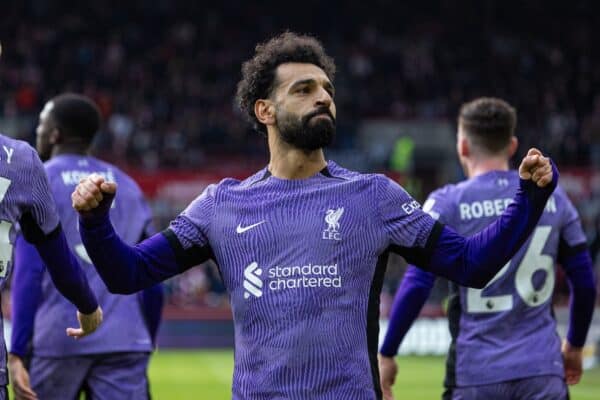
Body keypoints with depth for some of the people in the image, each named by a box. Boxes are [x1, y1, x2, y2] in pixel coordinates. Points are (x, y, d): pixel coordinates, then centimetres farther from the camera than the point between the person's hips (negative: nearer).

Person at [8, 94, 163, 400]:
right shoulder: (128, 187, 15)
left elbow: (28, 273, -8)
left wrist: (16, 352, -10)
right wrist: (145, 347, 22)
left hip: (60, 340, -3)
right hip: (125, 341, 3)